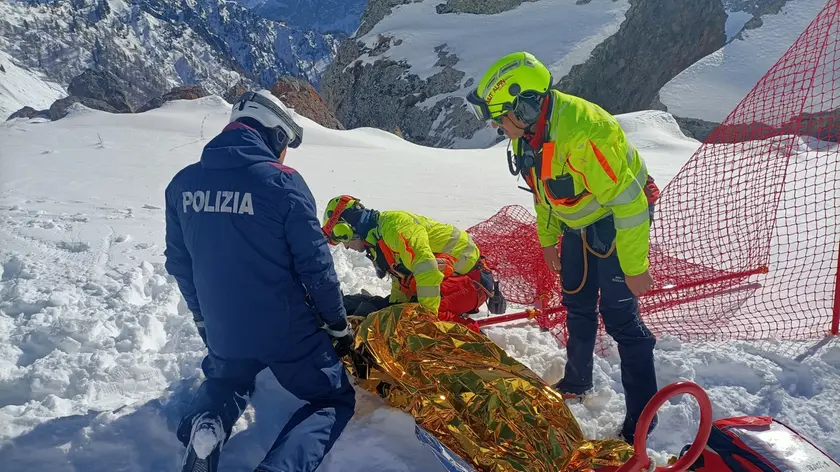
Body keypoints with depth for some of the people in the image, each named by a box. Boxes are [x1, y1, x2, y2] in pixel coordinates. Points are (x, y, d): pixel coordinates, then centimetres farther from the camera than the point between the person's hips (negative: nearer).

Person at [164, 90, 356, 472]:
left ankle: (206, 426, 1)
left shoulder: (183, 183, -1)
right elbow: (315, 265, -14)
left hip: (223, 332, 5)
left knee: (226, 380, 36)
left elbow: (178, 263, 9)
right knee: (336, 400, 17)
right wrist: (339, 325, 1)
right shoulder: (282, 182, -17)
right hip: (289, 332, -5)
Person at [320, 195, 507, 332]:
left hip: (470, 278, -10)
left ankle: (473, 333, -16)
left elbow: (427, 269, -33)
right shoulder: (377, 238, 11)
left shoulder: (392, 225, -23)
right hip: (450, 278, 10)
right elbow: (401, 281, 18)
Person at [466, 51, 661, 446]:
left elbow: (627, 200, -31)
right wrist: (548, 239, 15)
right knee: (577, 306, 17)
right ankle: (577, 382, 36)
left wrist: (636, 268, -25)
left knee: (620, 317, -8)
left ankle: (641, 417, 5)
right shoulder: (527, 132, -8)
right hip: (577, 223, 8)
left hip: (618, 221, -8)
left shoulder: (582, 134, -36)